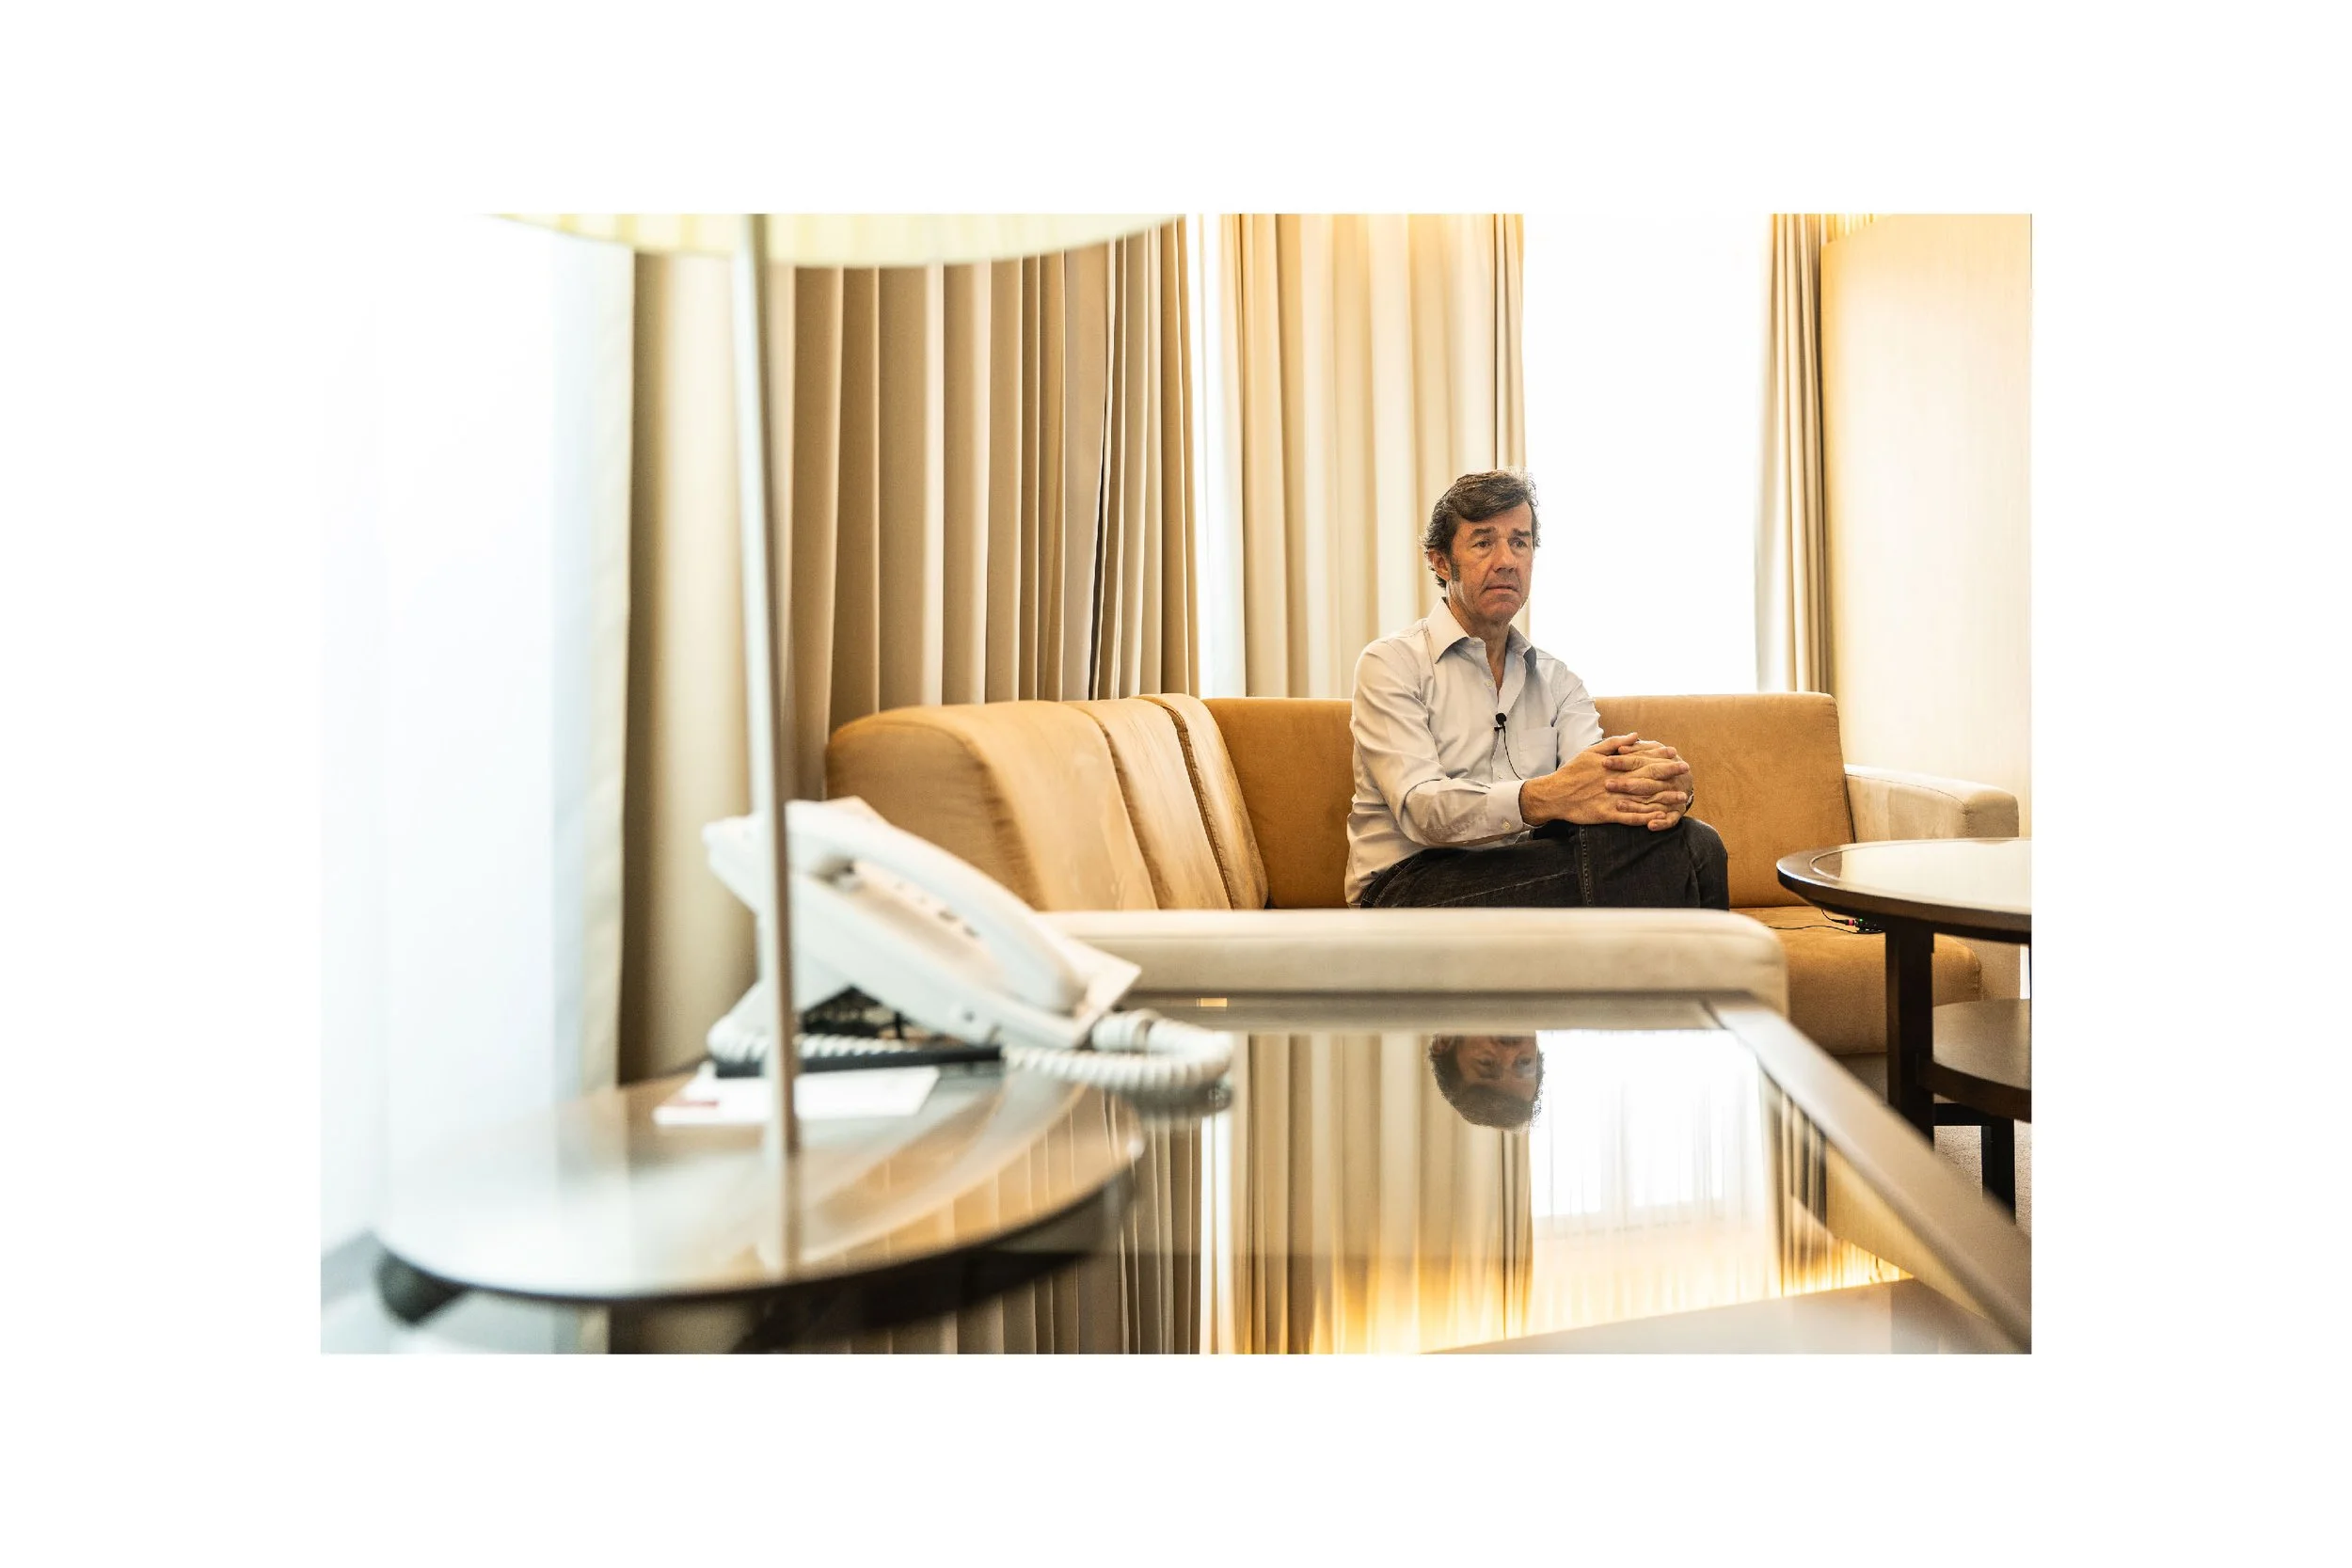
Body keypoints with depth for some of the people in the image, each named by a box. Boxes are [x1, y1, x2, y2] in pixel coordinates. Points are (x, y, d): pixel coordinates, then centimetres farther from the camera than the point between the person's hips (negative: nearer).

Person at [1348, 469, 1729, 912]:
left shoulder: (1555, 679, 18)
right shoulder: (1391, 664, 1)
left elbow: (1601, 781, -1)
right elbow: (1420, 808, -16)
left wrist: (1662, 785, -27)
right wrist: (1543, 798, -34)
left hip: (1525, 881, 5)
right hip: (1413, 882, -5)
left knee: (1695, 842, -24)